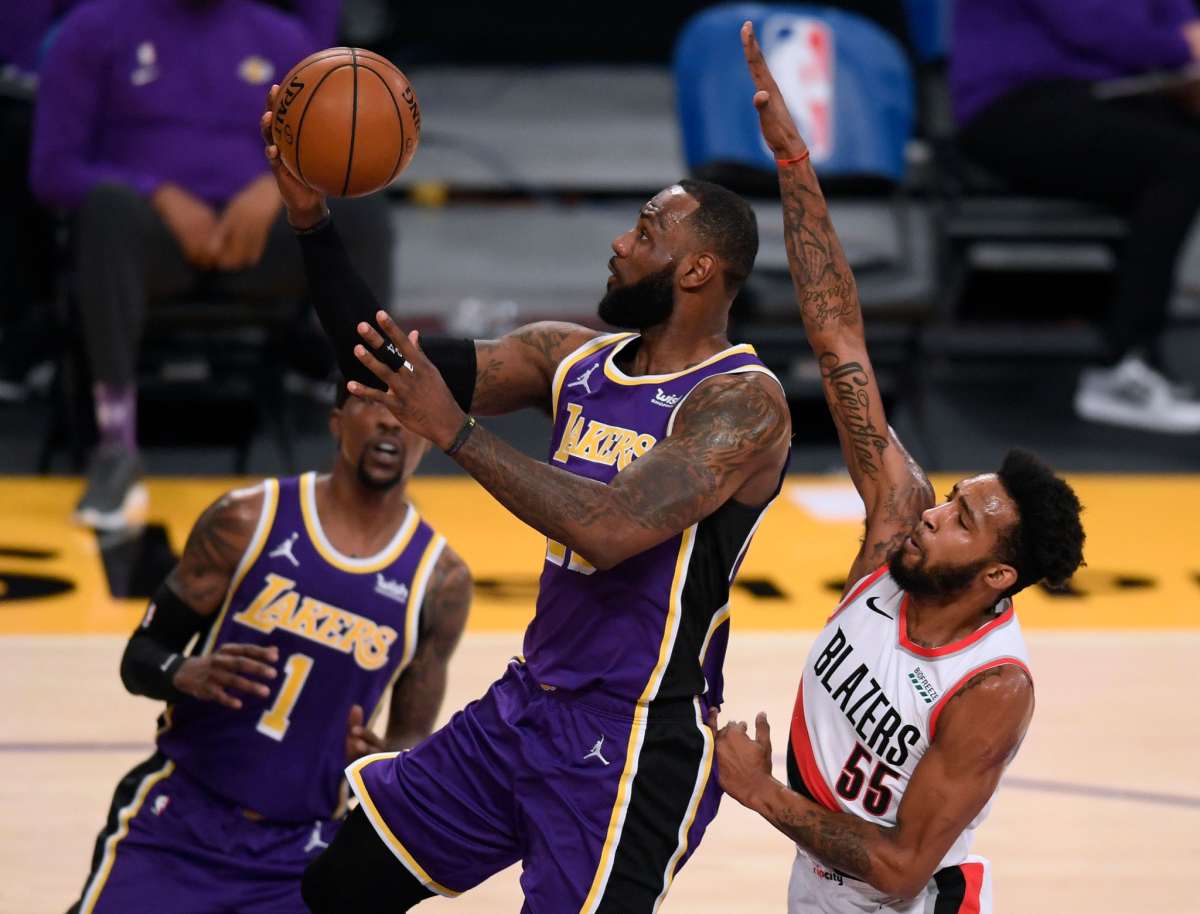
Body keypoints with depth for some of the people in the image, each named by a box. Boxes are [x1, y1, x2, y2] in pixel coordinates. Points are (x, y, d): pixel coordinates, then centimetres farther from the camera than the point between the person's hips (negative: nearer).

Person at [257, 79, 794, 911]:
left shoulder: (743, 402, -16)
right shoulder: (572, 358, 8)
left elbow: (614, 528, -30)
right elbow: (387, 370, 8)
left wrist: (455, 431, -29)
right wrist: (313, 224, -2)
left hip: (637, 745, -8)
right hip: (524, 708, 8)